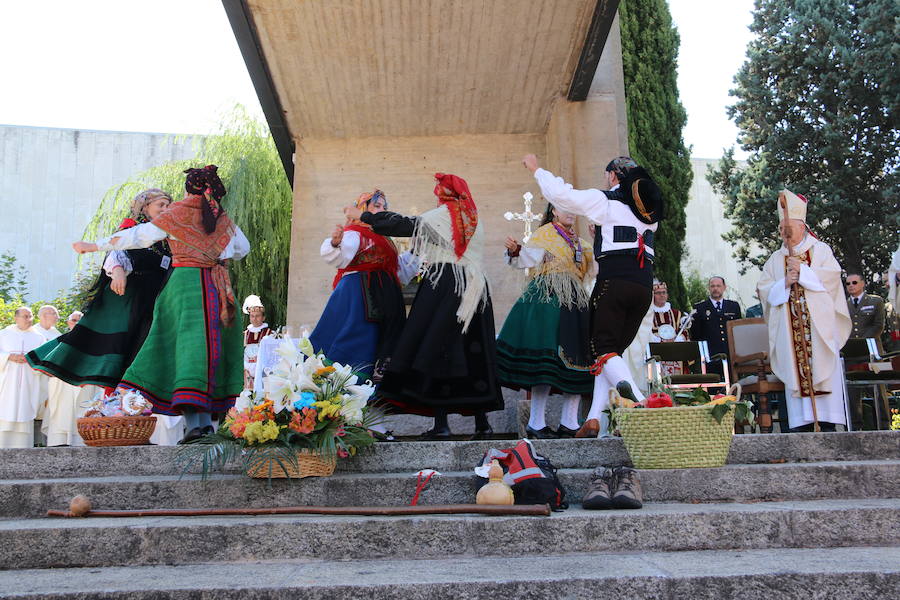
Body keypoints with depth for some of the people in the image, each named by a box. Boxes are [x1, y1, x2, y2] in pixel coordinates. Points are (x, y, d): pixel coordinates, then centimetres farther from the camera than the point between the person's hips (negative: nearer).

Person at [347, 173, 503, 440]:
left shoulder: (440, 215, 1)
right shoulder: (476, 221, 17)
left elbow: (403, 225, -1)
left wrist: (362, 216, 7)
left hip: (442, 285, -5)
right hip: (475, 287, 6)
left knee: (436, 349, -4)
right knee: (474, 353, 7)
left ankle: (441, 424, -9)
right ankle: (481, 422, 6)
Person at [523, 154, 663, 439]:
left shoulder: (604, 200, 4)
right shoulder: (649, 208, 22)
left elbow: (560, 194, -1)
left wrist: (536, 168, 13)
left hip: (614, 280, -6)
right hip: (644, 284, 6)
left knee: (604, 350, -7)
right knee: (614, 350, 9)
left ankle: (640, 404, -31)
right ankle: (597, 418, 3)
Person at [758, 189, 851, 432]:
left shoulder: (821, 250, 9)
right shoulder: (776, 259, 16)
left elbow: (832, 276, -6)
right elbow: (764, 289, 8)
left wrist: (803, 270, -11)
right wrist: (784, 283, -8)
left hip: (819, 326, -2)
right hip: (790, 329, 2)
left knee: (823, 372, -6)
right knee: (796, 374, -3)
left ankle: (828, 421, -4)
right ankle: (801, 422, -3)